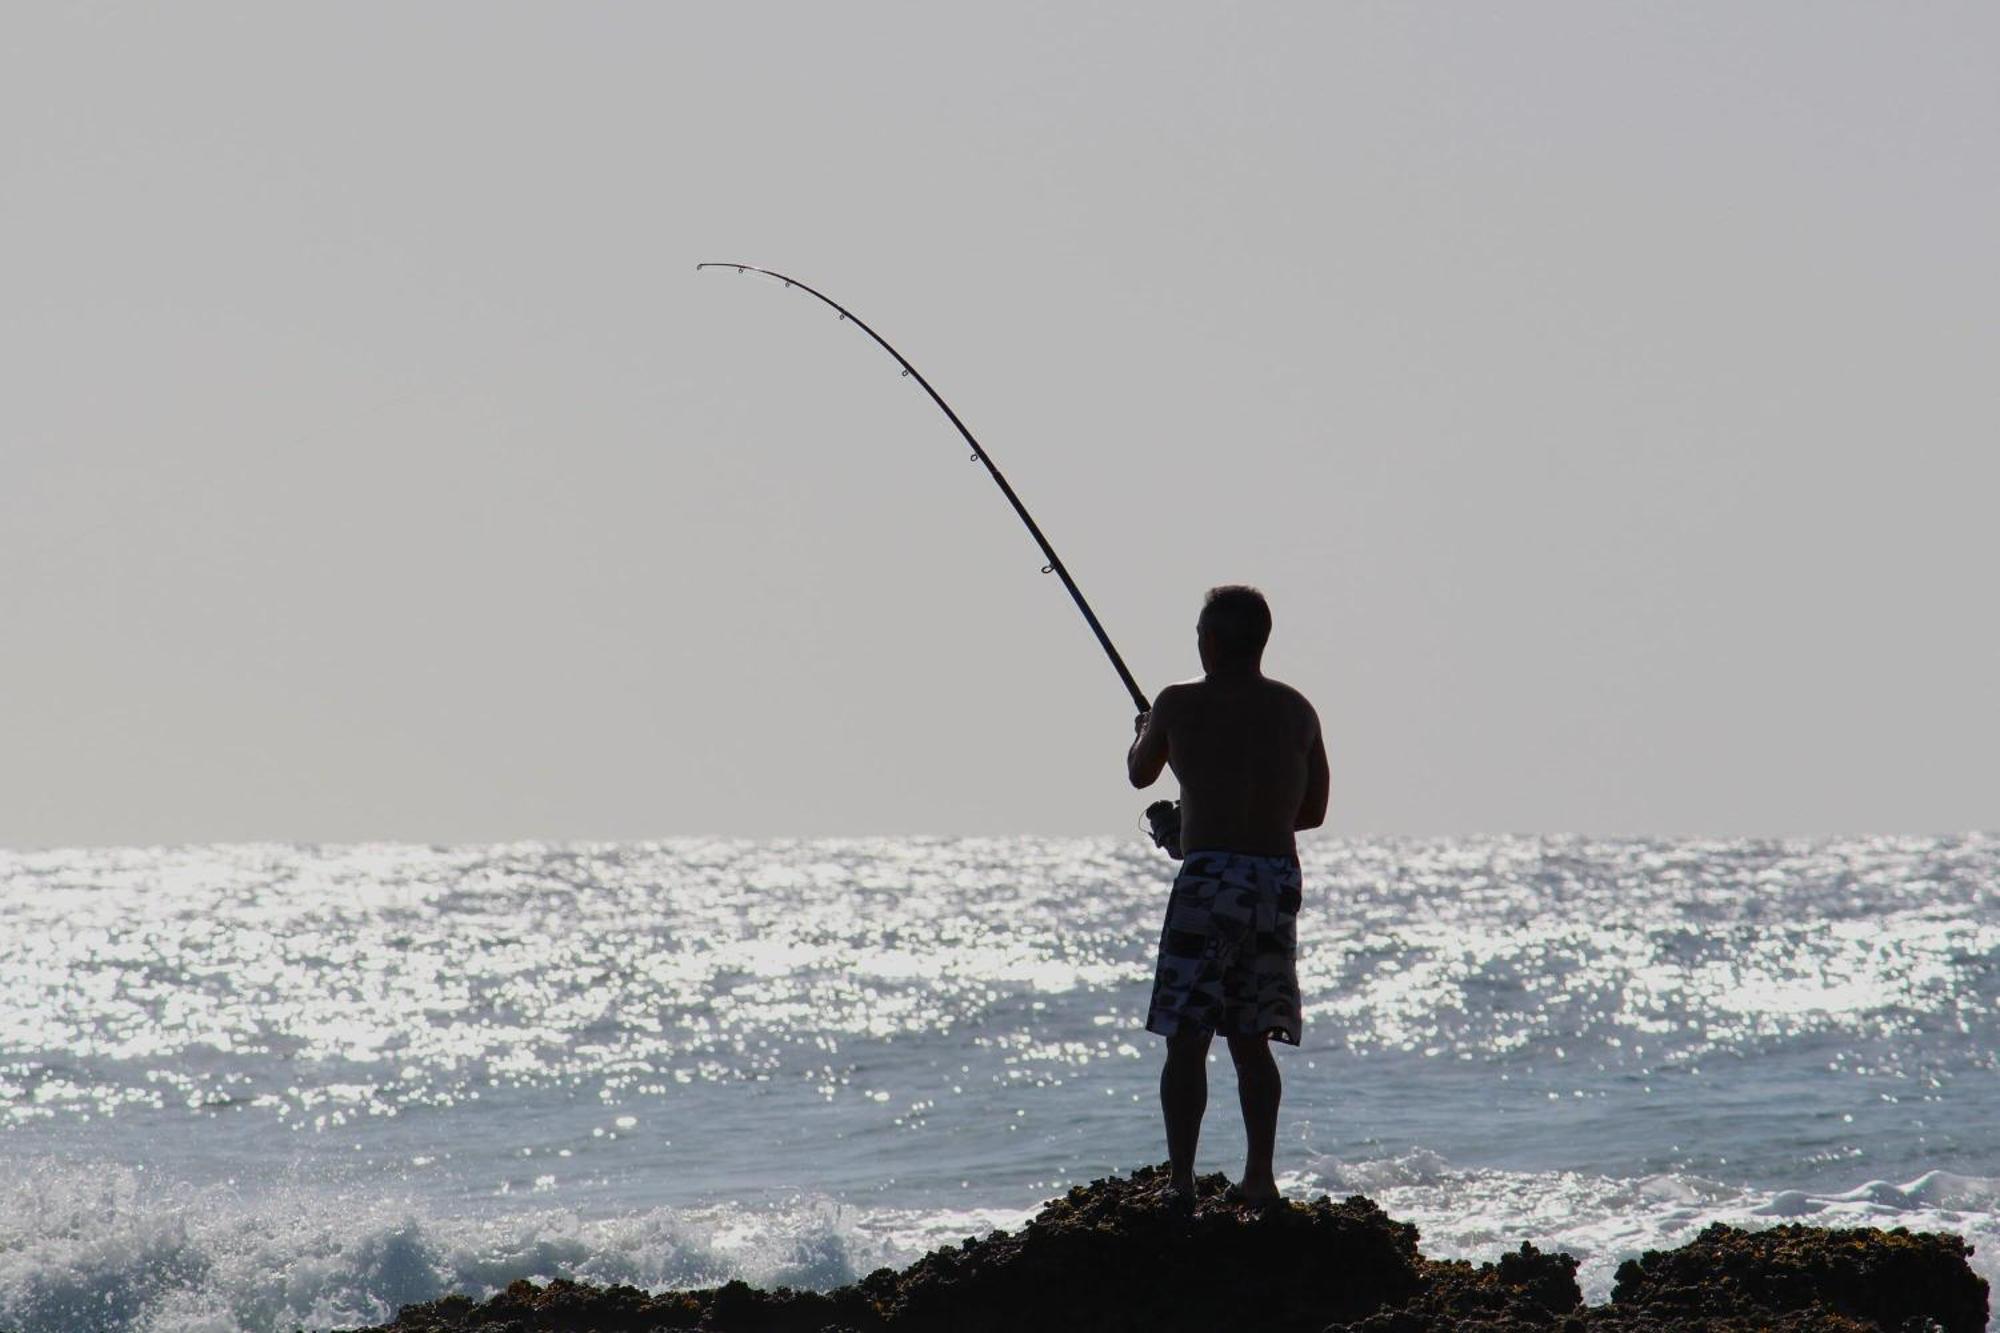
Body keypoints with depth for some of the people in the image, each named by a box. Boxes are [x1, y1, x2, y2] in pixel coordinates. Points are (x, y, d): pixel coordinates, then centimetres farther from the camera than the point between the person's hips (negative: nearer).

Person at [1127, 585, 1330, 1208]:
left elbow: (1140, 774, 16)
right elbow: (1314, 810, 14)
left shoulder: (1181, 704, -2)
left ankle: (1181, 1180, -8)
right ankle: (1259, 1178, 12)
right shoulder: (1297, 711, 8)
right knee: (1251, 1038, 14)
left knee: (1186, 1039, -2)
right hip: (1279, 880, 5)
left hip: (1210, 876, -5)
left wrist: (1144, 731, 37)